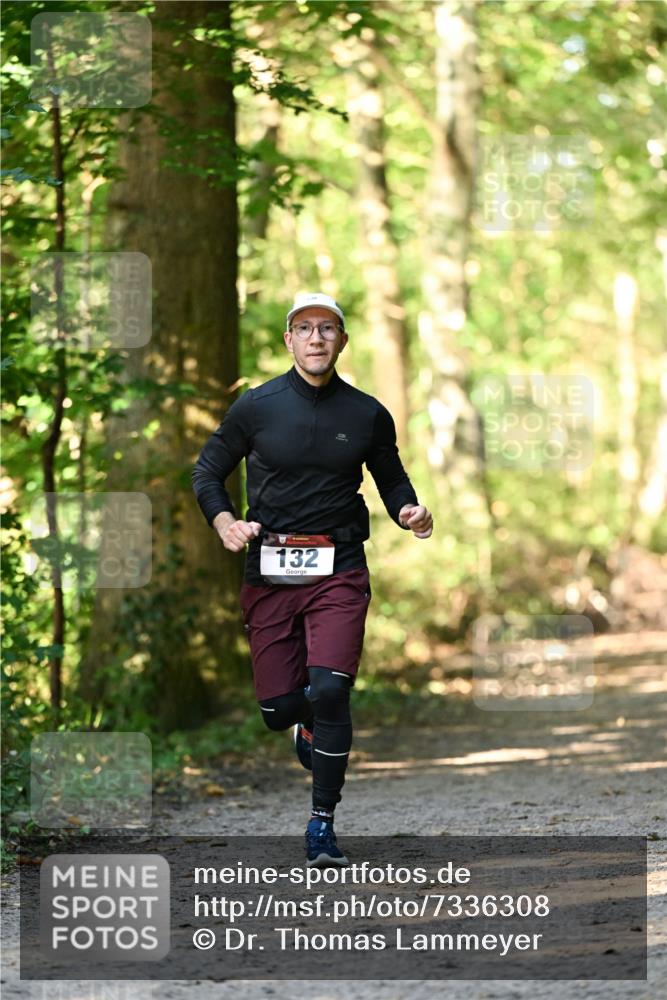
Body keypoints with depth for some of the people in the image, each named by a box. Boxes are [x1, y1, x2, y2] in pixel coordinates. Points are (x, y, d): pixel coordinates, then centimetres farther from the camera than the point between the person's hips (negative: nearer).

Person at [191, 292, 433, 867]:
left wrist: (409, 512, -5)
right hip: (269, 572, 1)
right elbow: (208, 472, 12)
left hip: (339, 571, -1)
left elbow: (391, 479, 17)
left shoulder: (368, 415, 5)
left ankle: (322, 825, -7)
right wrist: (225, 522, -7)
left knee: (329, 691, -18)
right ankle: (311, 730, 39)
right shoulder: (256, 407, 3)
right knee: (279, 707, 0)